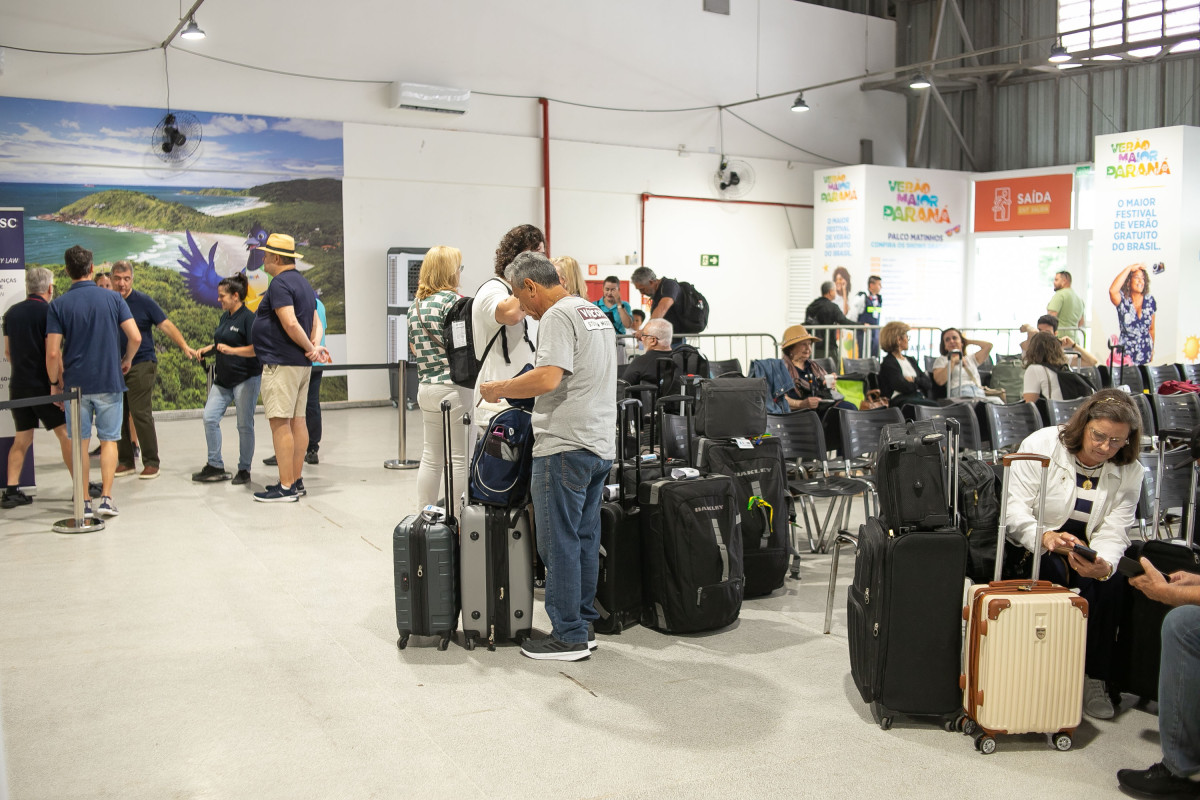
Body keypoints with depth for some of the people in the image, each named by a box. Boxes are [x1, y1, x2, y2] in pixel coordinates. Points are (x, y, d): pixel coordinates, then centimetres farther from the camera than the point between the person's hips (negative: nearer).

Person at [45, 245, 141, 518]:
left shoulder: (58, 305, -4)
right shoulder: (113, 298, -2)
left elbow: (52, 353, -8)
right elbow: (135, 337, -7)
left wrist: (54, 383, 6)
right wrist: (127, 360, 12)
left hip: (75, 383, 0)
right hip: (109, 382, 0)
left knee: (80, 443, 9)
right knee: (108, 440, 8)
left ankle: (83, 502, 11)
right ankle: (106, 498, 1)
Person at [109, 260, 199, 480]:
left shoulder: (143, 301, -2)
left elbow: (166, 325, -6)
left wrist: (184, 346, -19)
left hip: (141, 364, -4)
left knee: (141, 414, -9)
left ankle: (151, 463, -1)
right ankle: (125, 462, 18)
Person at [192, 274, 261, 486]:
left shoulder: (248, 318, -12)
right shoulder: (224, 317, 13)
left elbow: (256, 349, -20)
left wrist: (231, 350, -28)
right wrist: (208, 349, 12)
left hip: (246, 378, -8)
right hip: (223, 378, 8)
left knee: (244, 425, 0)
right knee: (210, 417, 1)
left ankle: (244, 470, 11)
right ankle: (215, 466, 9)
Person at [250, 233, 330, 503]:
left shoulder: (280, 283, -13)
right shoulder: (304, 283, 18)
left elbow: (291, 323, -23)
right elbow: (316, 323, 16)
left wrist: (310, 348, -11)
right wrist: (315, 347, 0)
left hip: (281, 364, -10)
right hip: (301, 363, 10)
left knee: (280, 422, -8)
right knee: (297, 420, 11)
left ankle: (286, 487, -8)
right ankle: (296, 480, 17)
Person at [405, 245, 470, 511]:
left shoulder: (416, 305, 12)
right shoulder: (451, 300, -12)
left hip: (426, 386, 8)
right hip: (453, 386, -8)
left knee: (431, 457, 14)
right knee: (459, 458, 0)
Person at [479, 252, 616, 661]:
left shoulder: (558, 316, -12)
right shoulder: (598, 313, 19)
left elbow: (548, 378, -24)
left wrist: (499, 389, -11)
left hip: (565, 447, -10)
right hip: (601, 445, 10)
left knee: (560, 543, -3)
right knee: (585, 538, 14)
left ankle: (569, 636, 3)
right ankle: (584, 623, 22)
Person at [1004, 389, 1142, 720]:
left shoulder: (1130, 471, -2)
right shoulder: (1041, 444, -12)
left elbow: (1113, 533, -11)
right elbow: (1015, 509, -18)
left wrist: (1104, 564, -34)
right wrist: (1045, 538, -39)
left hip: (1087, 553, 3)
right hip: (1033, 548, -3)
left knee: (1112, 583, -26)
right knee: (1060, 575, -32)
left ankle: (1095, 679, -12)